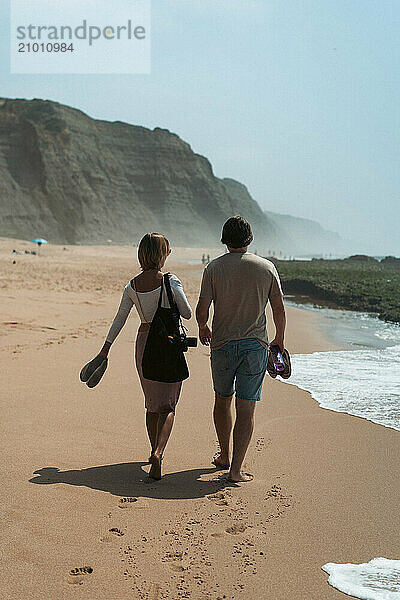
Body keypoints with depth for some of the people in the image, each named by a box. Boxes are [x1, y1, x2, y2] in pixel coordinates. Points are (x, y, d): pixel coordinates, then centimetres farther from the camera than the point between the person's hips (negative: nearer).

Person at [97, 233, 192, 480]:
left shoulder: (132, 286, 0)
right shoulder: (171, 281, -13)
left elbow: (120, 319, 5)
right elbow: (187, 313, -7)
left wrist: (106, 348, 12)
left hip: (144, 341, 4)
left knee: (152, 403, 18)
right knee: (167, 404, -2)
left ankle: (155, 452, 28)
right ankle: (158, 453, -22)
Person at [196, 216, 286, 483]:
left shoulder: (214, 268, -4)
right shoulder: (267, 268, -1)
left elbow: (202, 311, -6)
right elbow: (279, 310, 3)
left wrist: (202, 328, 16)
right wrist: (280, 340, 18)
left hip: (222, 344, 1)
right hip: (255, 345, 0)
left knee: (222, 400, 20)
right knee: (246, 408, 2)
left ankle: (225, 456, 32)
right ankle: (236, 469, -1)